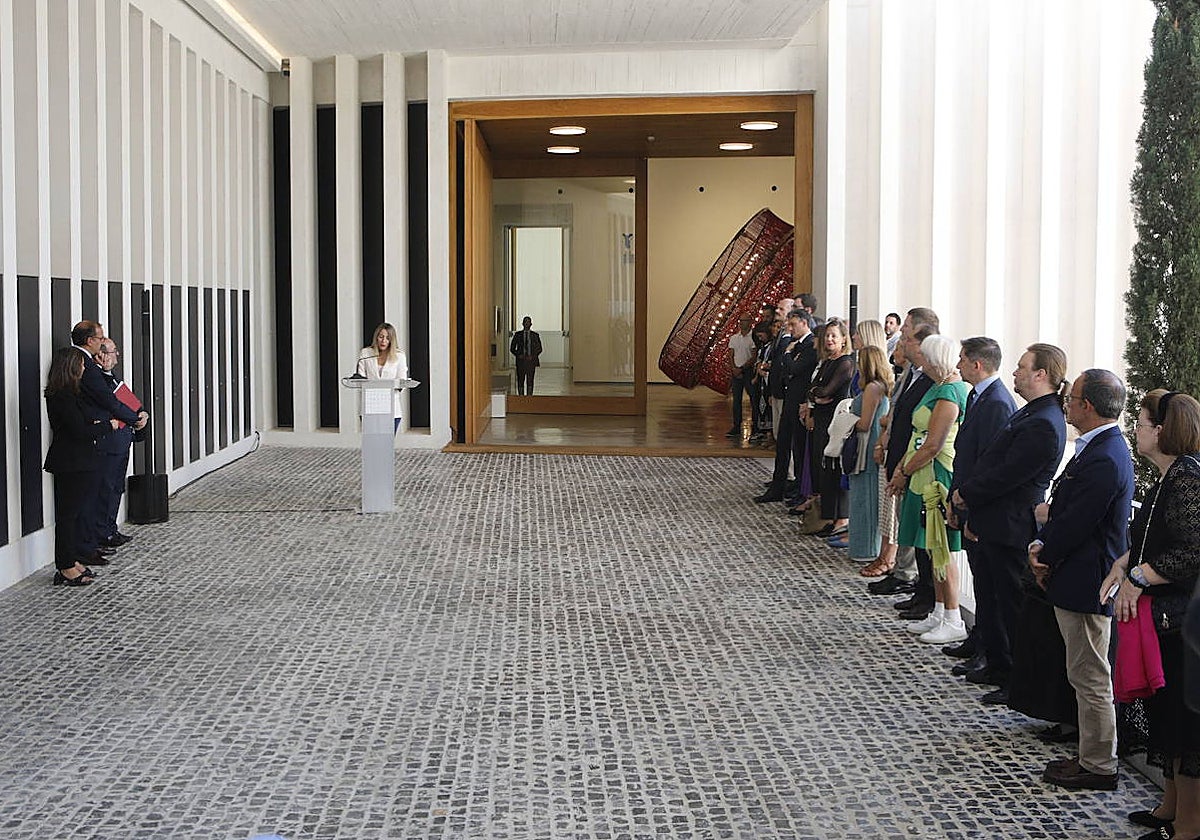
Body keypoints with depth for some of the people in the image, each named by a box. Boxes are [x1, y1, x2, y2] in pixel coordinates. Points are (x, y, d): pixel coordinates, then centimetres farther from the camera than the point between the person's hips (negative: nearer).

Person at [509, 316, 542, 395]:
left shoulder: (535, 335, 8)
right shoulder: (517, 335, 7)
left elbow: (539, 349, 10)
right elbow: (512, 348, 9)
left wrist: (533, 356, -5)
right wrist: (518, 355, -7)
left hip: (531, 360, 0)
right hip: (521, 361, 0)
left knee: (530, 380, -3)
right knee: (520, 380, 0)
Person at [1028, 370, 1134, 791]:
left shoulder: (1104, 460, -24)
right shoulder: (1103, 448, 9)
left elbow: (1075, 523, -21)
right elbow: (1068, 508, 13)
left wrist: (1045, 558, -6)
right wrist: (1043, 546, 0)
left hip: (1086, 583, -11)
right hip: (1083, 580, 11)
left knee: (1090, 678, 1)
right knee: (1086, 676, 18)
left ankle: (1098, 767, 12)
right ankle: (1093, 757, 28)